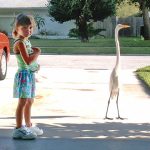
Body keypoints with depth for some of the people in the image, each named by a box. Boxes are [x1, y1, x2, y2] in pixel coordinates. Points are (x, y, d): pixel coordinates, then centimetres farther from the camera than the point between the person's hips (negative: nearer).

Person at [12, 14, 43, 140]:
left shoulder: (27, 41, 13)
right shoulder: (20, 43, -16)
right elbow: (27, 61, -25)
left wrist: (36, 65, 7)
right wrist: (37, 53, -10)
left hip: (30, 74, 9)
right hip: (24, 74, -9)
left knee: (29, 102, 16)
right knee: (23, 102, -9)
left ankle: (29, 126, 28)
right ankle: (18, 129, -6)